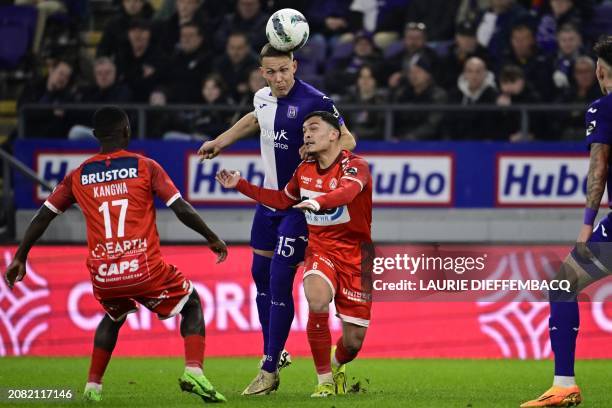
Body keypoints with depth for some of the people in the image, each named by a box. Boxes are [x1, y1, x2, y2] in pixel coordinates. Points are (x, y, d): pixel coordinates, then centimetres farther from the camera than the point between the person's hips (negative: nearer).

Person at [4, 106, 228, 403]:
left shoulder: (78, 176, 11)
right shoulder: (145, 167, 3)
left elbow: (43, 216, 14)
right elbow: (182, 210, -1)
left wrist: (20, 258, 23)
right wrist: (213, 239, 12)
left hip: (103, 276, 3)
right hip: (145, 269, -3)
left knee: (114, 317, 35)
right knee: (192, 305, 19)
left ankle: (93, 386, 22)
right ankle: (193, 372, -4)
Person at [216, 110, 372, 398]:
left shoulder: (355, 166, -11)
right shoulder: (305, 170, 7)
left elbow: (346, 191, -34)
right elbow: (282, 200, 24)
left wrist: (317, 201, -54)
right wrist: (240, 185, 18)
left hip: (354, 253, -3)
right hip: (320, 249, 3)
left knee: (353, 340, -3)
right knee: (317, 299, -33)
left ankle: (337, 363, 38)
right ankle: (324, 380, -17)